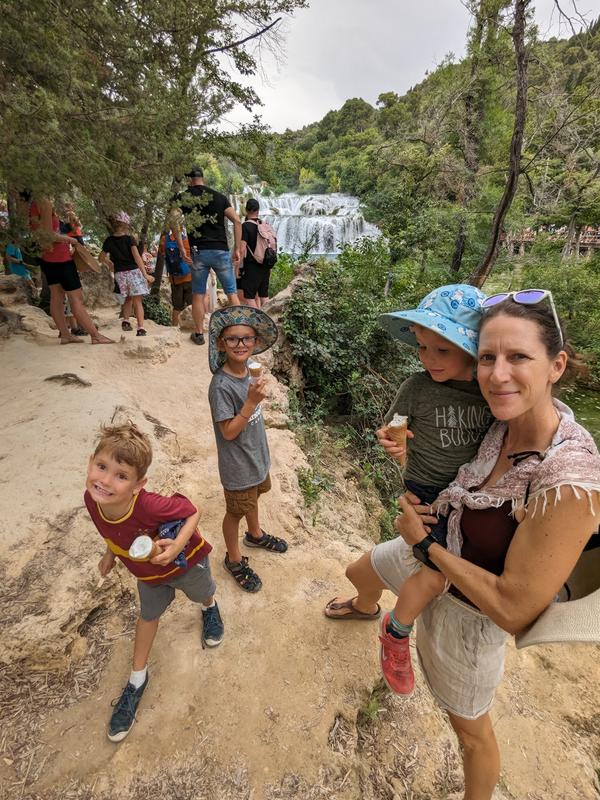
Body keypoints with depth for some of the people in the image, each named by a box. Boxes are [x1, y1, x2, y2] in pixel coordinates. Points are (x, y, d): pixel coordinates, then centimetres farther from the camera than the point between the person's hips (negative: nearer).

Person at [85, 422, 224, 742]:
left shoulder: (149, 505, -47)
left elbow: (191, 511, -30)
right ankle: (138, 678, 51)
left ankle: (209, 608, 67)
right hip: (148, 574, 4)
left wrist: (177, 545, -43)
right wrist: (111, 553, 0)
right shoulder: (92, 499, -29)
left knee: (201, 594, 29)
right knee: (148, 615, 27)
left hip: (186, 561, -4)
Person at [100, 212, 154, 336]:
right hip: (133, 271, -4)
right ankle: (141, 328, -12)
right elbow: (137, 257, -16)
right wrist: (145, 274, -18)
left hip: (119, 273, 4)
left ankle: (126, 320, 8)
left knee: (128, 298, 23)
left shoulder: (109, 241, 5)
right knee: (137, 300, -3)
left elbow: (102, 258, 12)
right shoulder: (129, 239, -8)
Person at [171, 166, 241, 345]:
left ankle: (199, 334, 13)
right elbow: (236, 221, 0)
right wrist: (237, 249, 1)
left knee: (198, 295, 9)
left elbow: (172, 219, -11)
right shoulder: (219, 196, 10)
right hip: (221, 250, 1)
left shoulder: (182, 197, 6)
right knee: (232, 292, 7)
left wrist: (181, 247, -7)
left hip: (199, 252, 0)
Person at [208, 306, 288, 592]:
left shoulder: (247, 368, -7)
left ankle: (255, 534, 58)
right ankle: (234, 560, 41)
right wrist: (252, 401, -34)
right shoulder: (221, 385, -30)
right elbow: (229, 432, -26)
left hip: (257, 454, 7)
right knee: (236, 512, 15)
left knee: (253, 496, 30)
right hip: (238, 464, -7)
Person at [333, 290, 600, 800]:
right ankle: (366, 610, 71)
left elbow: (514, 610, -31)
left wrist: (425, 546, -22)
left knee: (470, 729, 21)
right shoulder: (507, 419, -18)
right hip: (434, 554, 7)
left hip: (472, 610, -7)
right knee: (359, 574, 33)